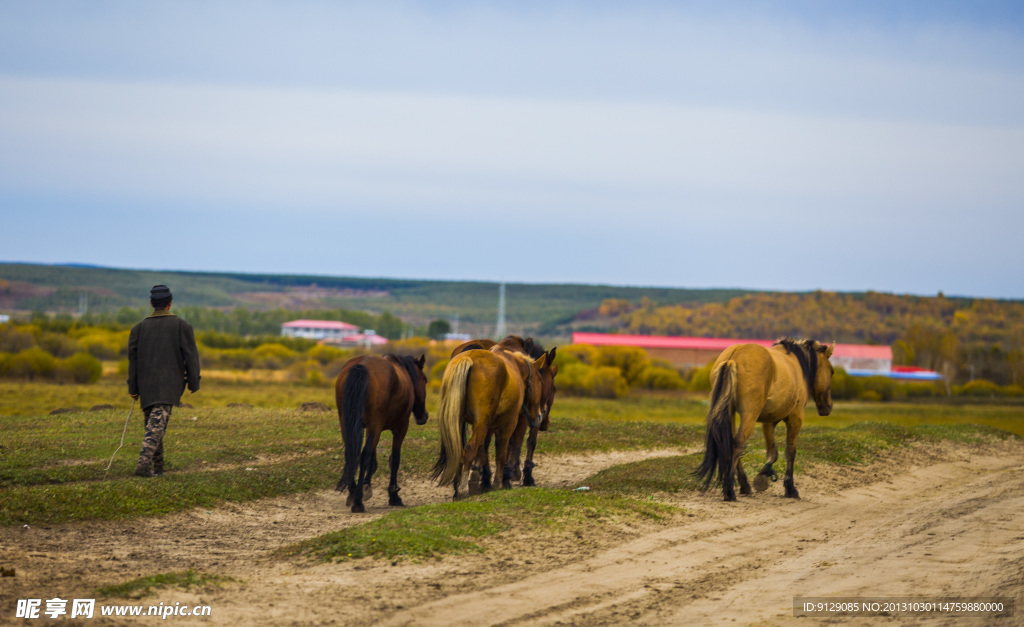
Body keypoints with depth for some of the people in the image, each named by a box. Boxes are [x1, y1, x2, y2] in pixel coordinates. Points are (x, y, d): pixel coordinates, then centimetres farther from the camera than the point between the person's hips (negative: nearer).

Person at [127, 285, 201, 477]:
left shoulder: (139, 328, 9)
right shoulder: (182, 326, 2)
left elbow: (133, 358, 7)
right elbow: (190, 355, -1)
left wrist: (133, 388, 10)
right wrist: (194, 382, 5)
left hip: (147, 384, 3)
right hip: (170, 383, -3)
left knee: (152, 422, 16)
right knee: (157, 424, -14)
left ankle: (158, 466, 20)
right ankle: (143, 463, -29)